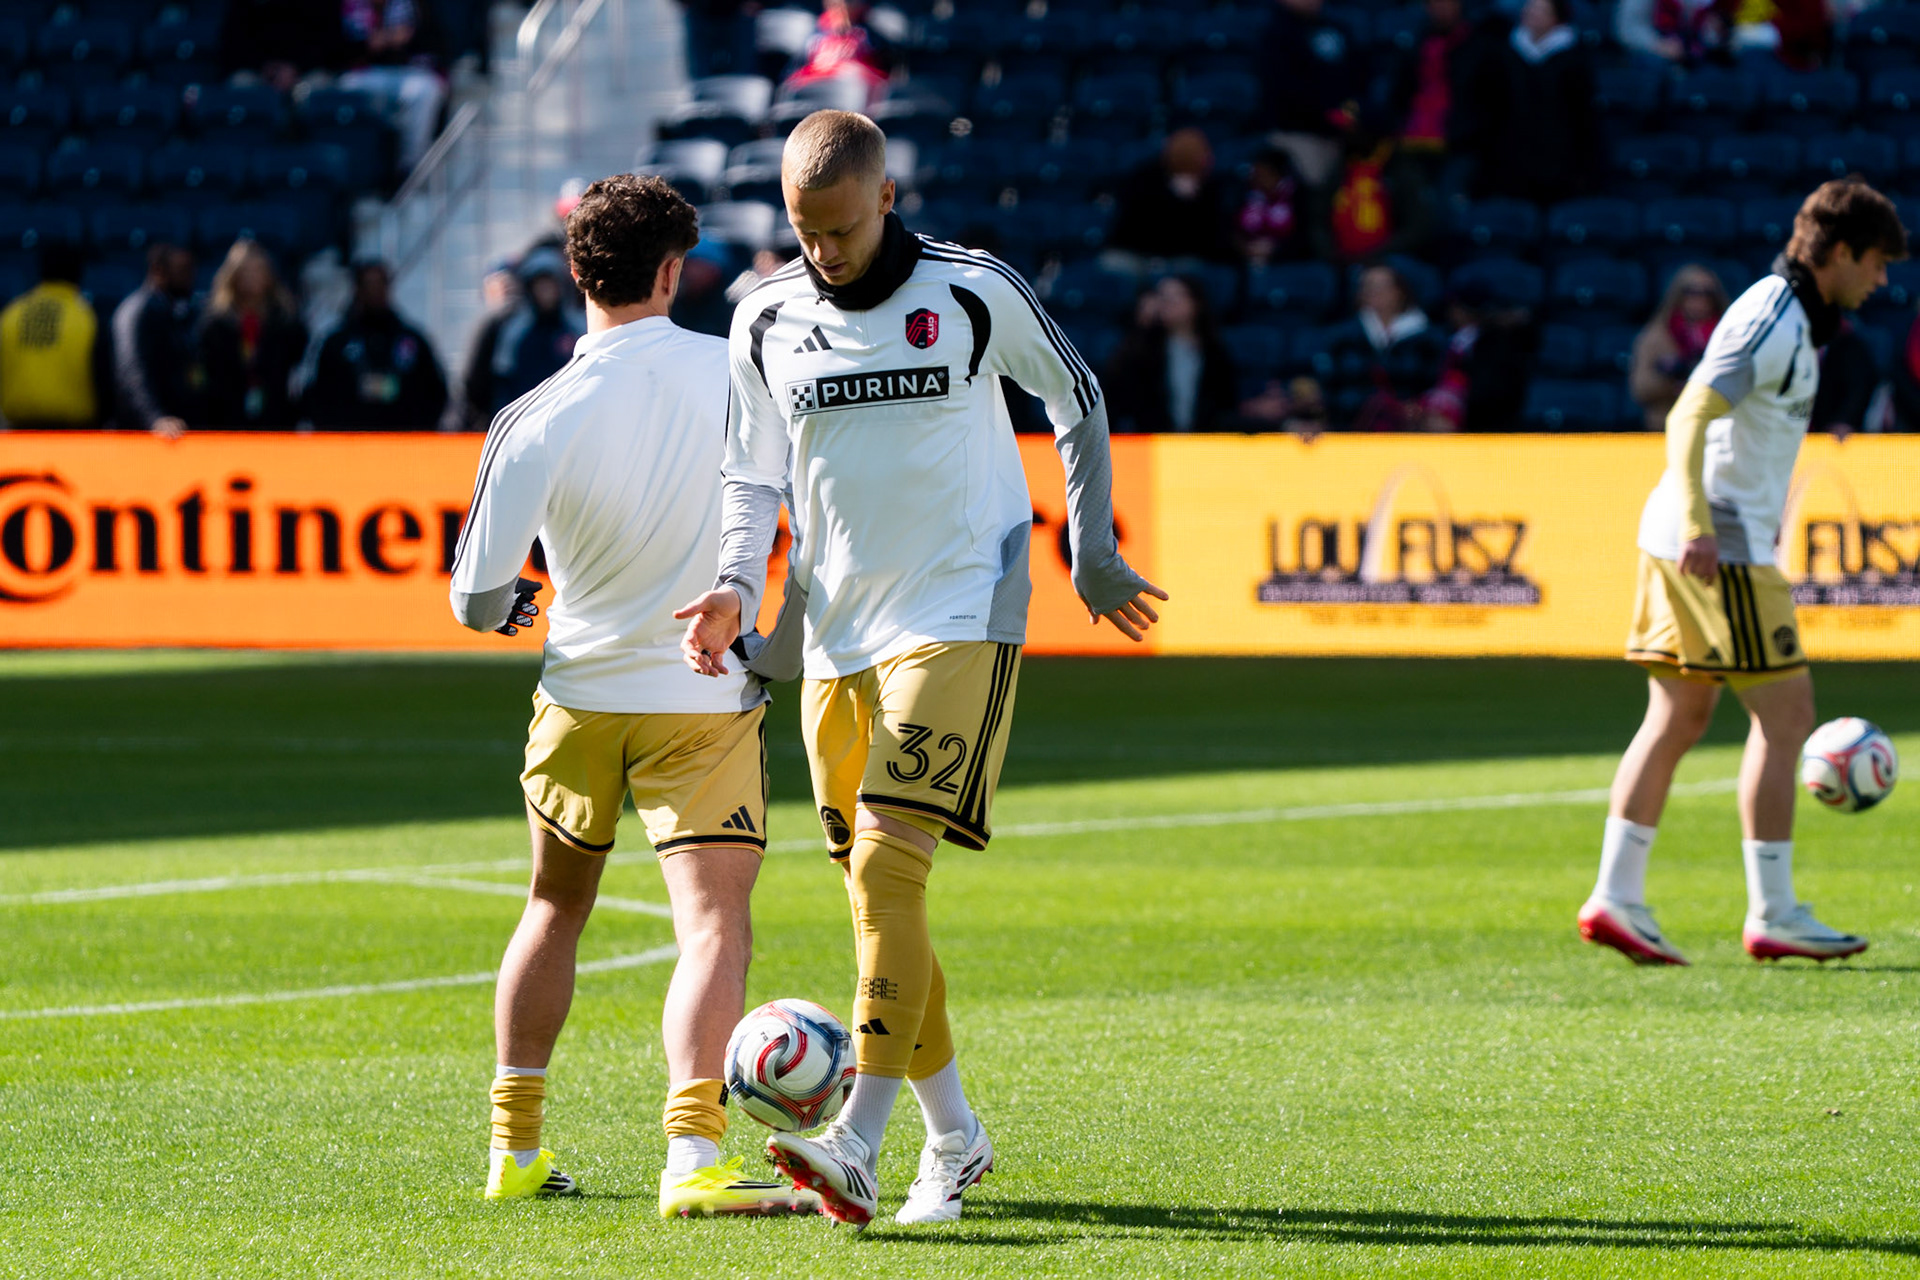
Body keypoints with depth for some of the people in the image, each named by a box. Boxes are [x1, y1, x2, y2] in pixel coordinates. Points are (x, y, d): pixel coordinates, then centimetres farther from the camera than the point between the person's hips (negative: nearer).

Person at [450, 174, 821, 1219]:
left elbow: (478, 599, -9)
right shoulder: (740, 373, -10)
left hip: (578, 694, 2)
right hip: (708, 698, -2)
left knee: (554, 910, 21)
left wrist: (509, 606, 13)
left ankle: (515, 1150, 29)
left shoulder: (534, 423, -13)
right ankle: (692, 1157, -29)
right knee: (714, 925, -10)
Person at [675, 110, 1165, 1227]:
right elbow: (755, 477, 14)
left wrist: (1094, 555, 12)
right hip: (835, 633, 5)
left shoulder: (975, 293, -5)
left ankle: (857, 1145, -27)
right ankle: (955, 1138, 22)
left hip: (958, 619, -5)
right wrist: (738, 589, -4)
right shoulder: (767, 322, 5)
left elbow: (1078, 400, 10)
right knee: (873, 887, 7)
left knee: (888, 860, -19)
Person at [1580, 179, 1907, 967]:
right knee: (1785, 715, -6)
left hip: (1701, 542, 10)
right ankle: (1773, 916, -3)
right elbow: (1689, 417, -23)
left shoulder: (1794, 318, 17)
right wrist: (1698, 526, -31)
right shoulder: (1774, 320, -14)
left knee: (1678, 719, 9)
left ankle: (1616, 897, 8)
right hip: (1723, 546, -10)